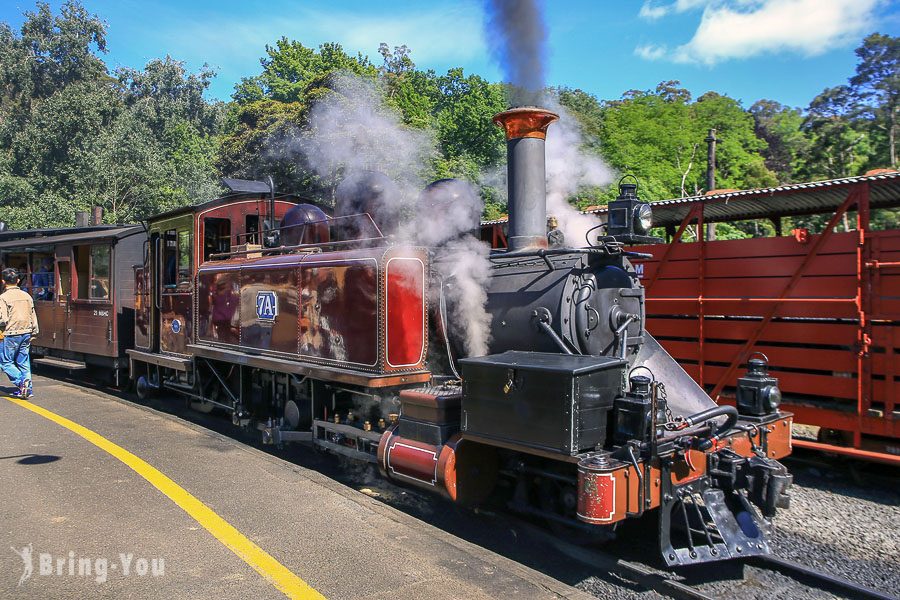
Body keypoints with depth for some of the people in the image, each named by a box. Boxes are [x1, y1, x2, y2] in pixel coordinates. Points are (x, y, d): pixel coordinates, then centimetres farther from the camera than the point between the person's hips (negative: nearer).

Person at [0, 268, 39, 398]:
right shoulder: (26, 296, 8)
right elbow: (33, 316, 12)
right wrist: (34, 332, 20)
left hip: (11, 334, -6)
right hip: (26, 333, 6)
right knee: (23, 362, 11)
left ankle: (21, 381, -13)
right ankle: (27, 388, 9)